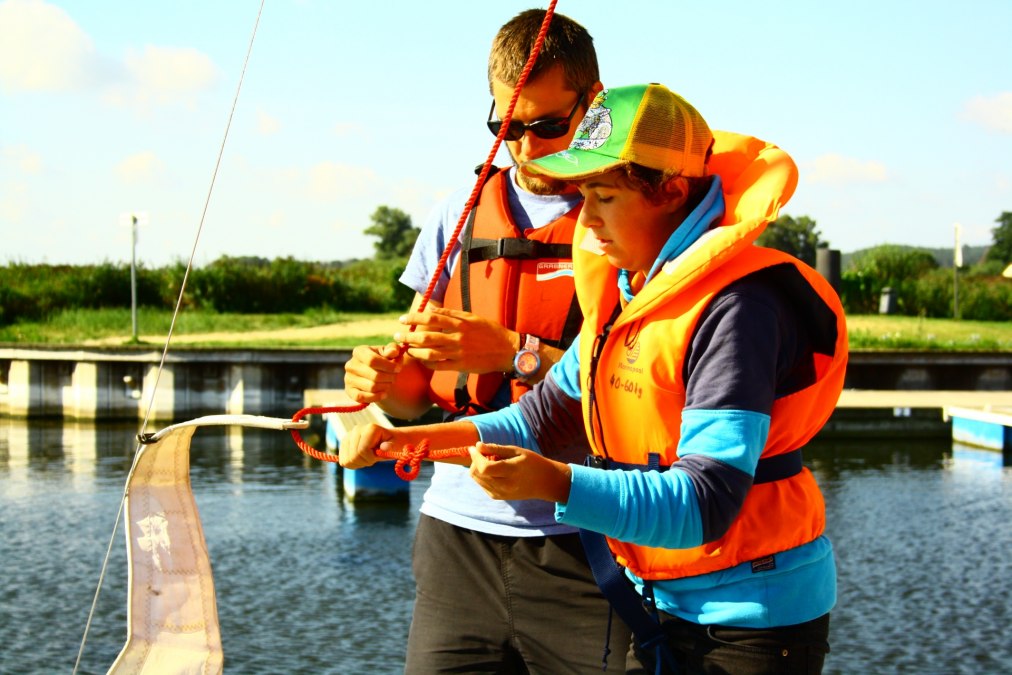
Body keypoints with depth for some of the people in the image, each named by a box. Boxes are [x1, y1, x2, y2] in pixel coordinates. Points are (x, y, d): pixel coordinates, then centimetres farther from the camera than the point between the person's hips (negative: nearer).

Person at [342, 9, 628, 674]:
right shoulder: (458, 219, 13)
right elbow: (419, 387, 16)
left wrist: (514, 353, -18)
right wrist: (382, 381, -7)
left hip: (583, 542, -3)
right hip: (461, 526, 4)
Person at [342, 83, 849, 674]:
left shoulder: (736, 308, -23)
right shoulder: (624, 292, 5)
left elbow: (706, 501, -28)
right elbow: (549, 415, 7)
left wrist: (555, 483, -40)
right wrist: (412, 438, -6)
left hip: (756, 621, -8)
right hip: (668, 605, 8)